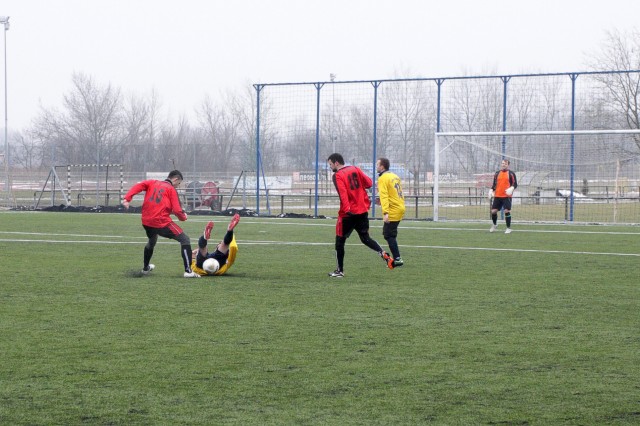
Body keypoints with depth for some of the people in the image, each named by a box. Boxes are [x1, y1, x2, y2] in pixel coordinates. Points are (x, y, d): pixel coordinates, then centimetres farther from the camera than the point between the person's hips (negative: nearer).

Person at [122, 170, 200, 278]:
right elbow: (176, 210, -7)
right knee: (185, 240, 0)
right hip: (162, 223, -6)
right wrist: (183, 217, 12)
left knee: (151, 241, 36)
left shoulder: (152, 183, 14)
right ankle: (188, 271, -11)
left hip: (146, 222, 6)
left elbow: (138, 186, -2)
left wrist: (127, 198, -10)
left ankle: (145, 268, 50)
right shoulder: (171, 189, 0)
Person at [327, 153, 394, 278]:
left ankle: (340, 271, 12)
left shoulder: (337, 176, -11)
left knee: (340, 241, 8)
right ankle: (383, 253, -9)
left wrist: (347, 209, -31)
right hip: (363, 211, 6)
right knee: (365, 238, 16)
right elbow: (369, 183, 7)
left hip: (348, 214, -6)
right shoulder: (355, 169, 7)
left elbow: (342, 193, -24)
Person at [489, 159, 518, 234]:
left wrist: (511, 188, -22)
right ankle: (494, 225, 27)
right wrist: (491, 190, 2)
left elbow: (515, 184, -2)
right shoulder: (497, 173, 13)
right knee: (493, 211, 3)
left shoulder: (511, 174, 1)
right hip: (497, 196, 4)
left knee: (507, 211, -8)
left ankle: (509, 228, 3)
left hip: (507, 196, -4)